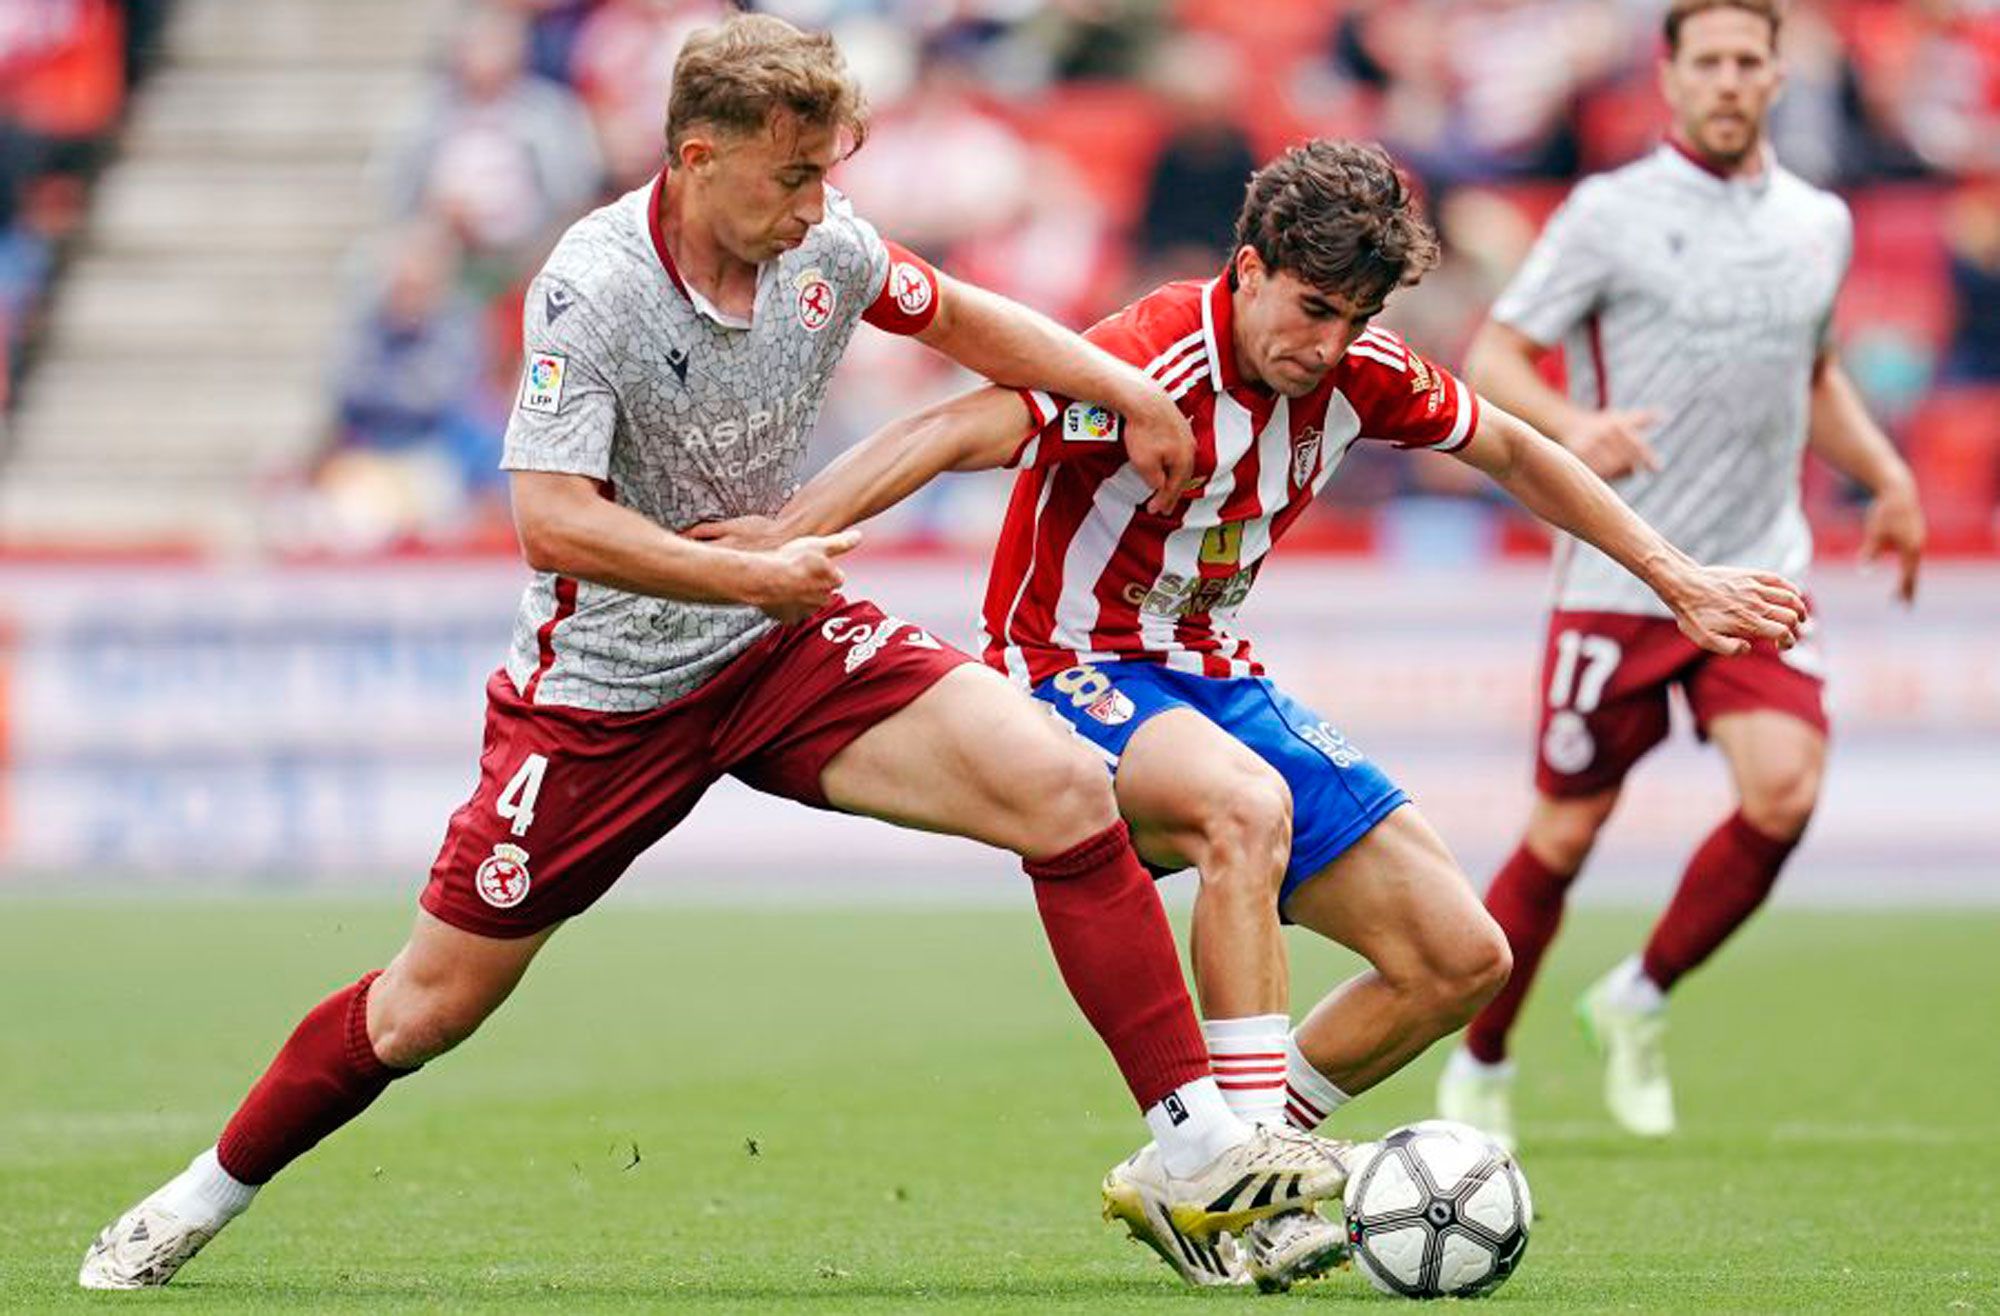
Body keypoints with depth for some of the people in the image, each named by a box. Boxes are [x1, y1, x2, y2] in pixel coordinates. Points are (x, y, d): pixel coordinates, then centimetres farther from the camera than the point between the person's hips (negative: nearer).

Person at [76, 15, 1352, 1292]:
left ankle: (1204, 1158, -14)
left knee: (1064, 789, -17)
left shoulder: (822, 243, -7)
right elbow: (554, 522, -29)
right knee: (429, 1006, 3)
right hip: (604, 687, -4)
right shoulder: (590, 288, -23)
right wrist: (755, 575, -33)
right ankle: (204, 1197, 29)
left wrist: (1132, 394, 10)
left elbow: (959, 318, 15)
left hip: (784, 647, 4)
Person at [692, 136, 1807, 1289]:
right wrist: (786, 536, -51)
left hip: (1213, 677, 8)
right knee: (1248, 803, -41)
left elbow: (1514, 454, 15)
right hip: (1076, 669, -8)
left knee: (1461, 957, -1)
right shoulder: (1156, 362, -24)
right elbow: (961, 433, -37)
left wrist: (1678, 580, 16)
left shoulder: (1358, 374, -3)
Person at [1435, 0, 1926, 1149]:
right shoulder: (1611, 213, -5)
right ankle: (1480, 1066, 22)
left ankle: (1643, 999, 4)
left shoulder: (1821, 224, 10)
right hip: (1622, 577, -3)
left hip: (1761, 574, 3)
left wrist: (1887, 477, 12)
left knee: (1785, 791, -19)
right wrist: (1573, 425, -26)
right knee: (1565, 836, 1)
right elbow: (1494, 354, -6)